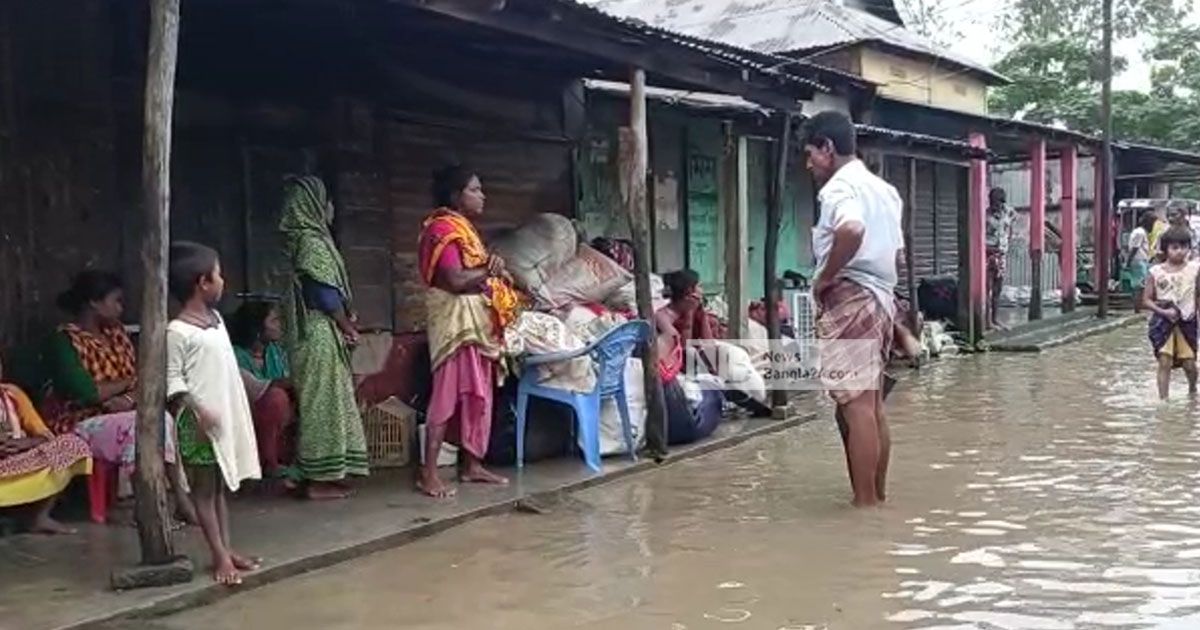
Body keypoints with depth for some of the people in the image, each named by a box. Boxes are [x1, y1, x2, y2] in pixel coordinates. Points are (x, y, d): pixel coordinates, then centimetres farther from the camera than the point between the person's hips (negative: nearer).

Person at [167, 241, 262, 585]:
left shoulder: (216, 318, 11)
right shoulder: (177, 331, -14)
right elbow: (172, 379, -15)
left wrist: (236, 410, 18)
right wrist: (198, 409, -24)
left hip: (227, 415, 8)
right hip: (200, 421, -8)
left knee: (221, 484, 12)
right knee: (204, 486, -1)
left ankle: (226, 549, 17)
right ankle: (220, 556, -1)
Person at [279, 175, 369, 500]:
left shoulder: (302, 238, 15)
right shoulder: (312, 239, -13)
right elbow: (325, 292, -16)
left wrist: (345, 321, 10)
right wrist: (348, 327, -7)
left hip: (311, 333, 10)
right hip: (321, 334, -10)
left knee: (320, 402, 11)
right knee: (323, 401, -6)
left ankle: (320, 474, 15)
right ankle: (320, 478, -3)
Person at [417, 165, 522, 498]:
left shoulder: (463, 228, 19)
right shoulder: (443, 228, -11)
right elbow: (455, 280, -22)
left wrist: (494, 269, -3)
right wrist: (490, 270, -8)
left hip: (477, 322, 10)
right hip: (456, 322, -10)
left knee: (476, 395, 11)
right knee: (449, 394, -12)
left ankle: (471, 465, 18)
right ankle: (428, 473, -11)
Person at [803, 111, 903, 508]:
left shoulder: (839, 186, -11)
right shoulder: (882, 189, 20)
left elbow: (852, 230, -32)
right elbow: (896, 251, 24)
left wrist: (825, 278, -20)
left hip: (850, 300, -10)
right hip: (880, 297, 10)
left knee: (856, 406, -8)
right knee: (873, 405, 14)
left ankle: (865, 503, -6)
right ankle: (878, 493, 20)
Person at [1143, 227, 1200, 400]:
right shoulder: (1156, 272, -4)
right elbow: (1146, 300, -3)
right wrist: (1163, 311, -16)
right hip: (1163, 322, -1)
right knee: (1164, 362, -7)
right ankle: (1163, 399, -1)